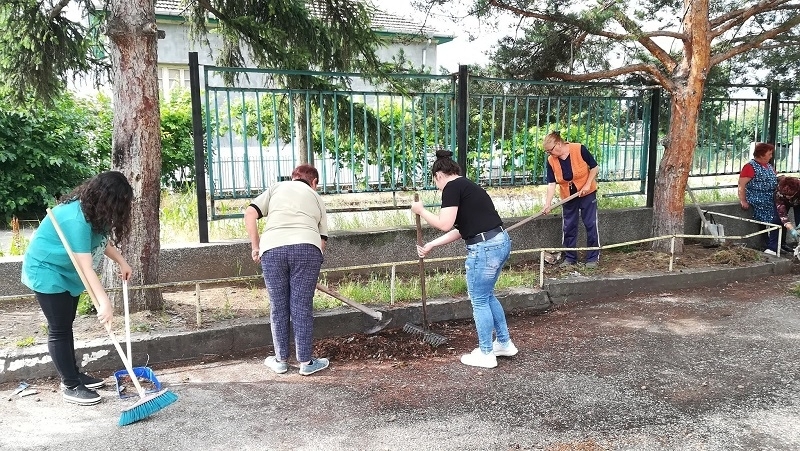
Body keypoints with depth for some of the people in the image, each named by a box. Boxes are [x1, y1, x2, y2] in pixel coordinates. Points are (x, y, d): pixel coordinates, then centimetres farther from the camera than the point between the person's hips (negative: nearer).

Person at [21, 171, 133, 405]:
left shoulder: (93, 210, -4)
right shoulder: (76, 219, -34)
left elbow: (102, 239, 12)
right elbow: (86, 266, -37)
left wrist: (121, 262, 0)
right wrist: (104, 302, -40)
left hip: (66, 272, 10)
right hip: (47, 272, -10)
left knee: (66, 325, 16)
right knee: (59, 329, -5)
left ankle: (74, 375, 26)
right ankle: (70, 386, 3)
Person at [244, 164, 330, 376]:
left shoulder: (277, 187, 22)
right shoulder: (316, 198, 24)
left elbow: (250, 214, 9)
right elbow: (322, 239, 19)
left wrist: (255, 246, 16)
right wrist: (312, 262, 30)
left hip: (272, 249, 0)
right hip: (306, 247, 0)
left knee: (278, 307, 12)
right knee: (302, 307, 8)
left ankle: (281, 360, 24)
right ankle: (306, 362, 16)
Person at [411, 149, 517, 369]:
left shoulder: (452, 187, -7)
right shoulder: (467, 186, 20)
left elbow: (445, 224, -15)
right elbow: (459, 229, 22)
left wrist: (421, 211, 0)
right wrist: (430, 245, 27)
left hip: (485, 248, -9)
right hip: (500, 242, 9)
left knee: (479, 301, 8)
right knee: (487, 296, 24)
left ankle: (486, 354, 21)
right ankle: (505, 343, 37)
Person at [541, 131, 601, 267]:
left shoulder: (579, 149, -22)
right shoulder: (551, 161, -11)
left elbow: (594, 167, -11)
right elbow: (551, 184, -12)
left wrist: (587, 185, -18)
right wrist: (547, 205, -21)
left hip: (587, 194, -3)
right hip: (568, 197, 4)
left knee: (591, 225, 1)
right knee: (568, 228, 7)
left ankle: (593, 257, 12)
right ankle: (570, 257, 20)